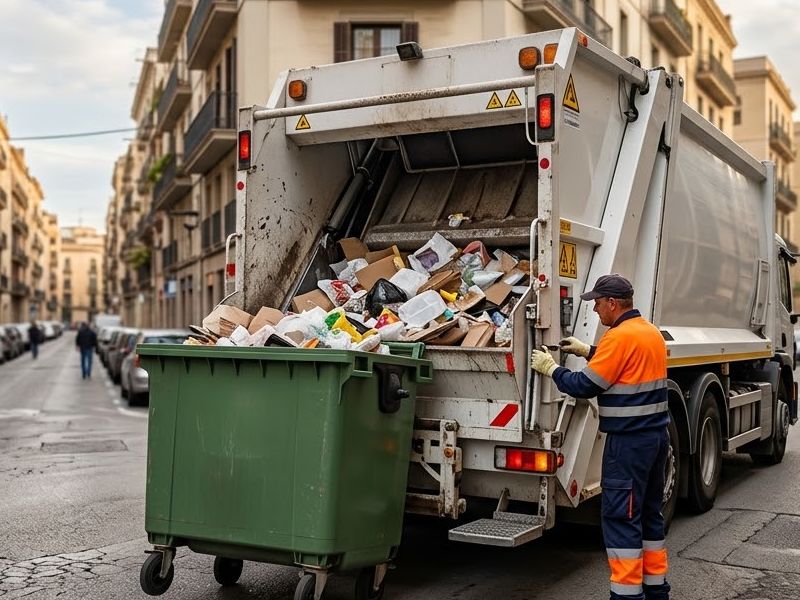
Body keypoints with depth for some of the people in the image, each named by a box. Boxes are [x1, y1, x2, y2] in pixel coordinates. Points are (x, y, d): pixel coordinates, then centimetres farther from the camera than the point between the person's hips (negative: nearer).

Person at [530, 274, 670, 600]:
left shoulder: (619, 336, -17)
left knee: (620, 518, -3)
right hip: (657, 435, 10)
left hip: (629, 441, -10)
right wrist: (587, 350, 22)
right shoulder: (652, 332, 11)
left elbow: (585, 386, -16)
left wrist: (550, 367, -2)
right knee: (650, 514, 17)